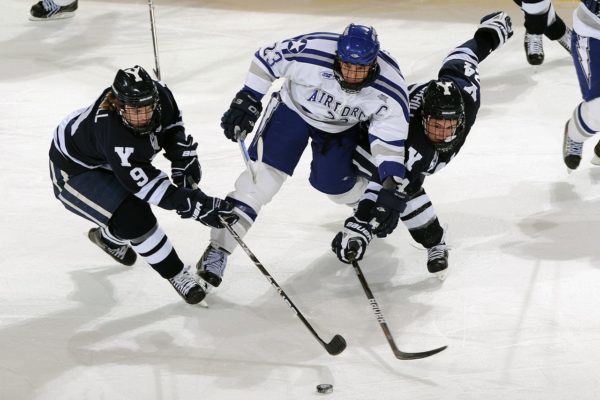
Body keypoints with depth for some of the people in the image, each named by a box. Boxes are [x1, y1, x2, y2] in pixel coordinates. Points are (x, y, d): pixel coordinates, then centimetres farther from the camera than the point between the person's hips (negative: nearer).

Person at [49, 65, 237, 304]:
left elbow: (172, 125, 1)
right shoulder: (110, 130, -43)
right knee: (134, 218, -21)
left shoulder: (159, 94, -25)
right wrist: (195, 205, -42)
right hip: (73, 170, -7)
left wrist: (184, 163, -8)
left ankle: (108, 238, 53)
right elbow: (146, 183, -41)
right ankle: (176, 275, -4)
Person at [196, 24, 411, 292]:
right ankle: (219, 248, -12)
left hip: (341, 127, 2)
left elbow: (390, 136, -23)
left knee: (335, 185, 8)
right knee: (264, 174, -14)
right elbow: (266, 59, -19)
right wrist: (247, 100, -18)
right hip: (294, 108, -2)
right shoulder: (310, 51, -36)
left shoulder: (390, 89, -31)